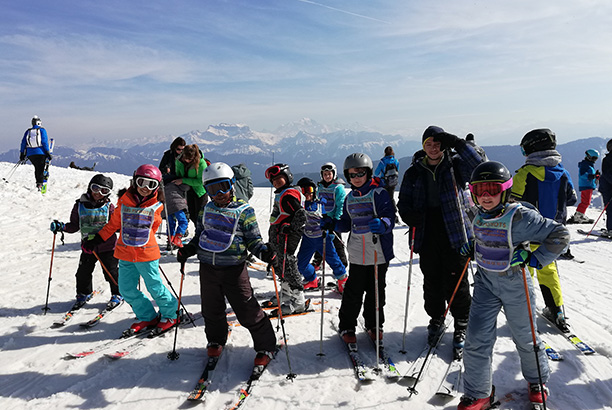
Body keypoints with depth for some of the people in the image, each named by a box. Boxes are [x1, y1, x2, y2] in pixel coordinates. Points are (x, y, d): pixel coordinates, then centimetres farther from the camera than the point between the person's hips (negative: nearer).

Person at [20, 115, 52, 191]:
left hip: (30, 154, 4)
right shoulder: (42, 130, -2)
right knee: (42, 169, -4)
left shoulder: (28, 131, 10)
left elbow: (23, 143, 11)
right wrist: (48, 153, -8)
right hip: (41, 153, -4)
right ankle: (40, 184, -15)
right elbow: (45, 142, -10)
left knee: (37, 168, 18)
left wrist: (22, 154, 17)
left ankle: (38, 182, 17)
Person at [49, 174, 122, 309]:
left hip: (107, 246, -2)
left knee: (111, 272, 3)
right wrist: (61, 227, -8)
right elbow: (74, 226, 6)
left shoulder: (109, 207, -3)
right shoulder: (80, 205, 1)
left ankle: (118, 295, 24)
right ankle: (84, 293, 36)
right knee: (83, 273, 9)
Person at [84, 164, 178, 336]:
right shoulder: (123, 201, 1)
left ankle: (170, 315, 22)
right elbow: (113, 225, 11)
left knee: (155, 287, 1)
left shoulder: (156, 206, -5)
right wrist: (95, 240, 12)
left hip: (146, 253, -3)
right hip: (125, 254, 4)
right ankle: (148, 317, 23)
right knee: (127, 290, 7)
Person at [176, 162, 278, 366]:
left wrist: (263, 251, -20)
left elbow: (253, 238, -2)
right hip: (208, 267, 5)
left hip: (234, 268, -5)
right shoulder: (206, 210, 11)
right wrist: (188, 249, 4)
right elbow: (199, 236, 21)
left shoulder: (244, 211, -4)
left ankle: (266, 347, 13)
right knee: (212, 309, 17)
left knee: (247, 311, -3)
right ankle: (216, 340, 42)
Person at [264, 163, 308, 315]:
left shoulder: (289, 194, -15)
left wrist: (289, 229, -24)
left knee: (287, 266, -9)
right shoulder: (281, 194, 18)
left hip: (285, 238, -11)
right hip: (277, 237, 11)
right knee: (280, 265, 18)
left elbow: (301, 215, -23)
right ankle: (286, 296, 32)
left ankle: (298, 302, -2)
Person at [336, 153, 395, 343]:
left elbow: (390, 218, -15)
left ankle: (374, 325, 29)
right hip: (357, 254, 3)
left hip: (379, 253, -3)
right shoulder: (350, 198, 12)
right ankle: (346, 326, 20)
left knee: (376, 291, 9)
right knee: (353, 291, 4)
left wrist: (382, 224, -36)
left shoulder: (379, 193, -6)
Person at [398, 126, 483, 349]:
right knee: (432, 283, 12)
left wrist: (456, 143, -21)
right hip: (427, 236, 2)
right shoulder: (414, 172, 7)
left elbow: (478, 165, -16)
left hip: (454, 234, -2)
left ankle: (461, 326, 23)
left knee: (456, 283, 4)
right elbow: (404, 202, 11)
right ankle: (436, 320, 33)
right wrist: (410, 217, -9)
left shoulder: (454, 166, 2)